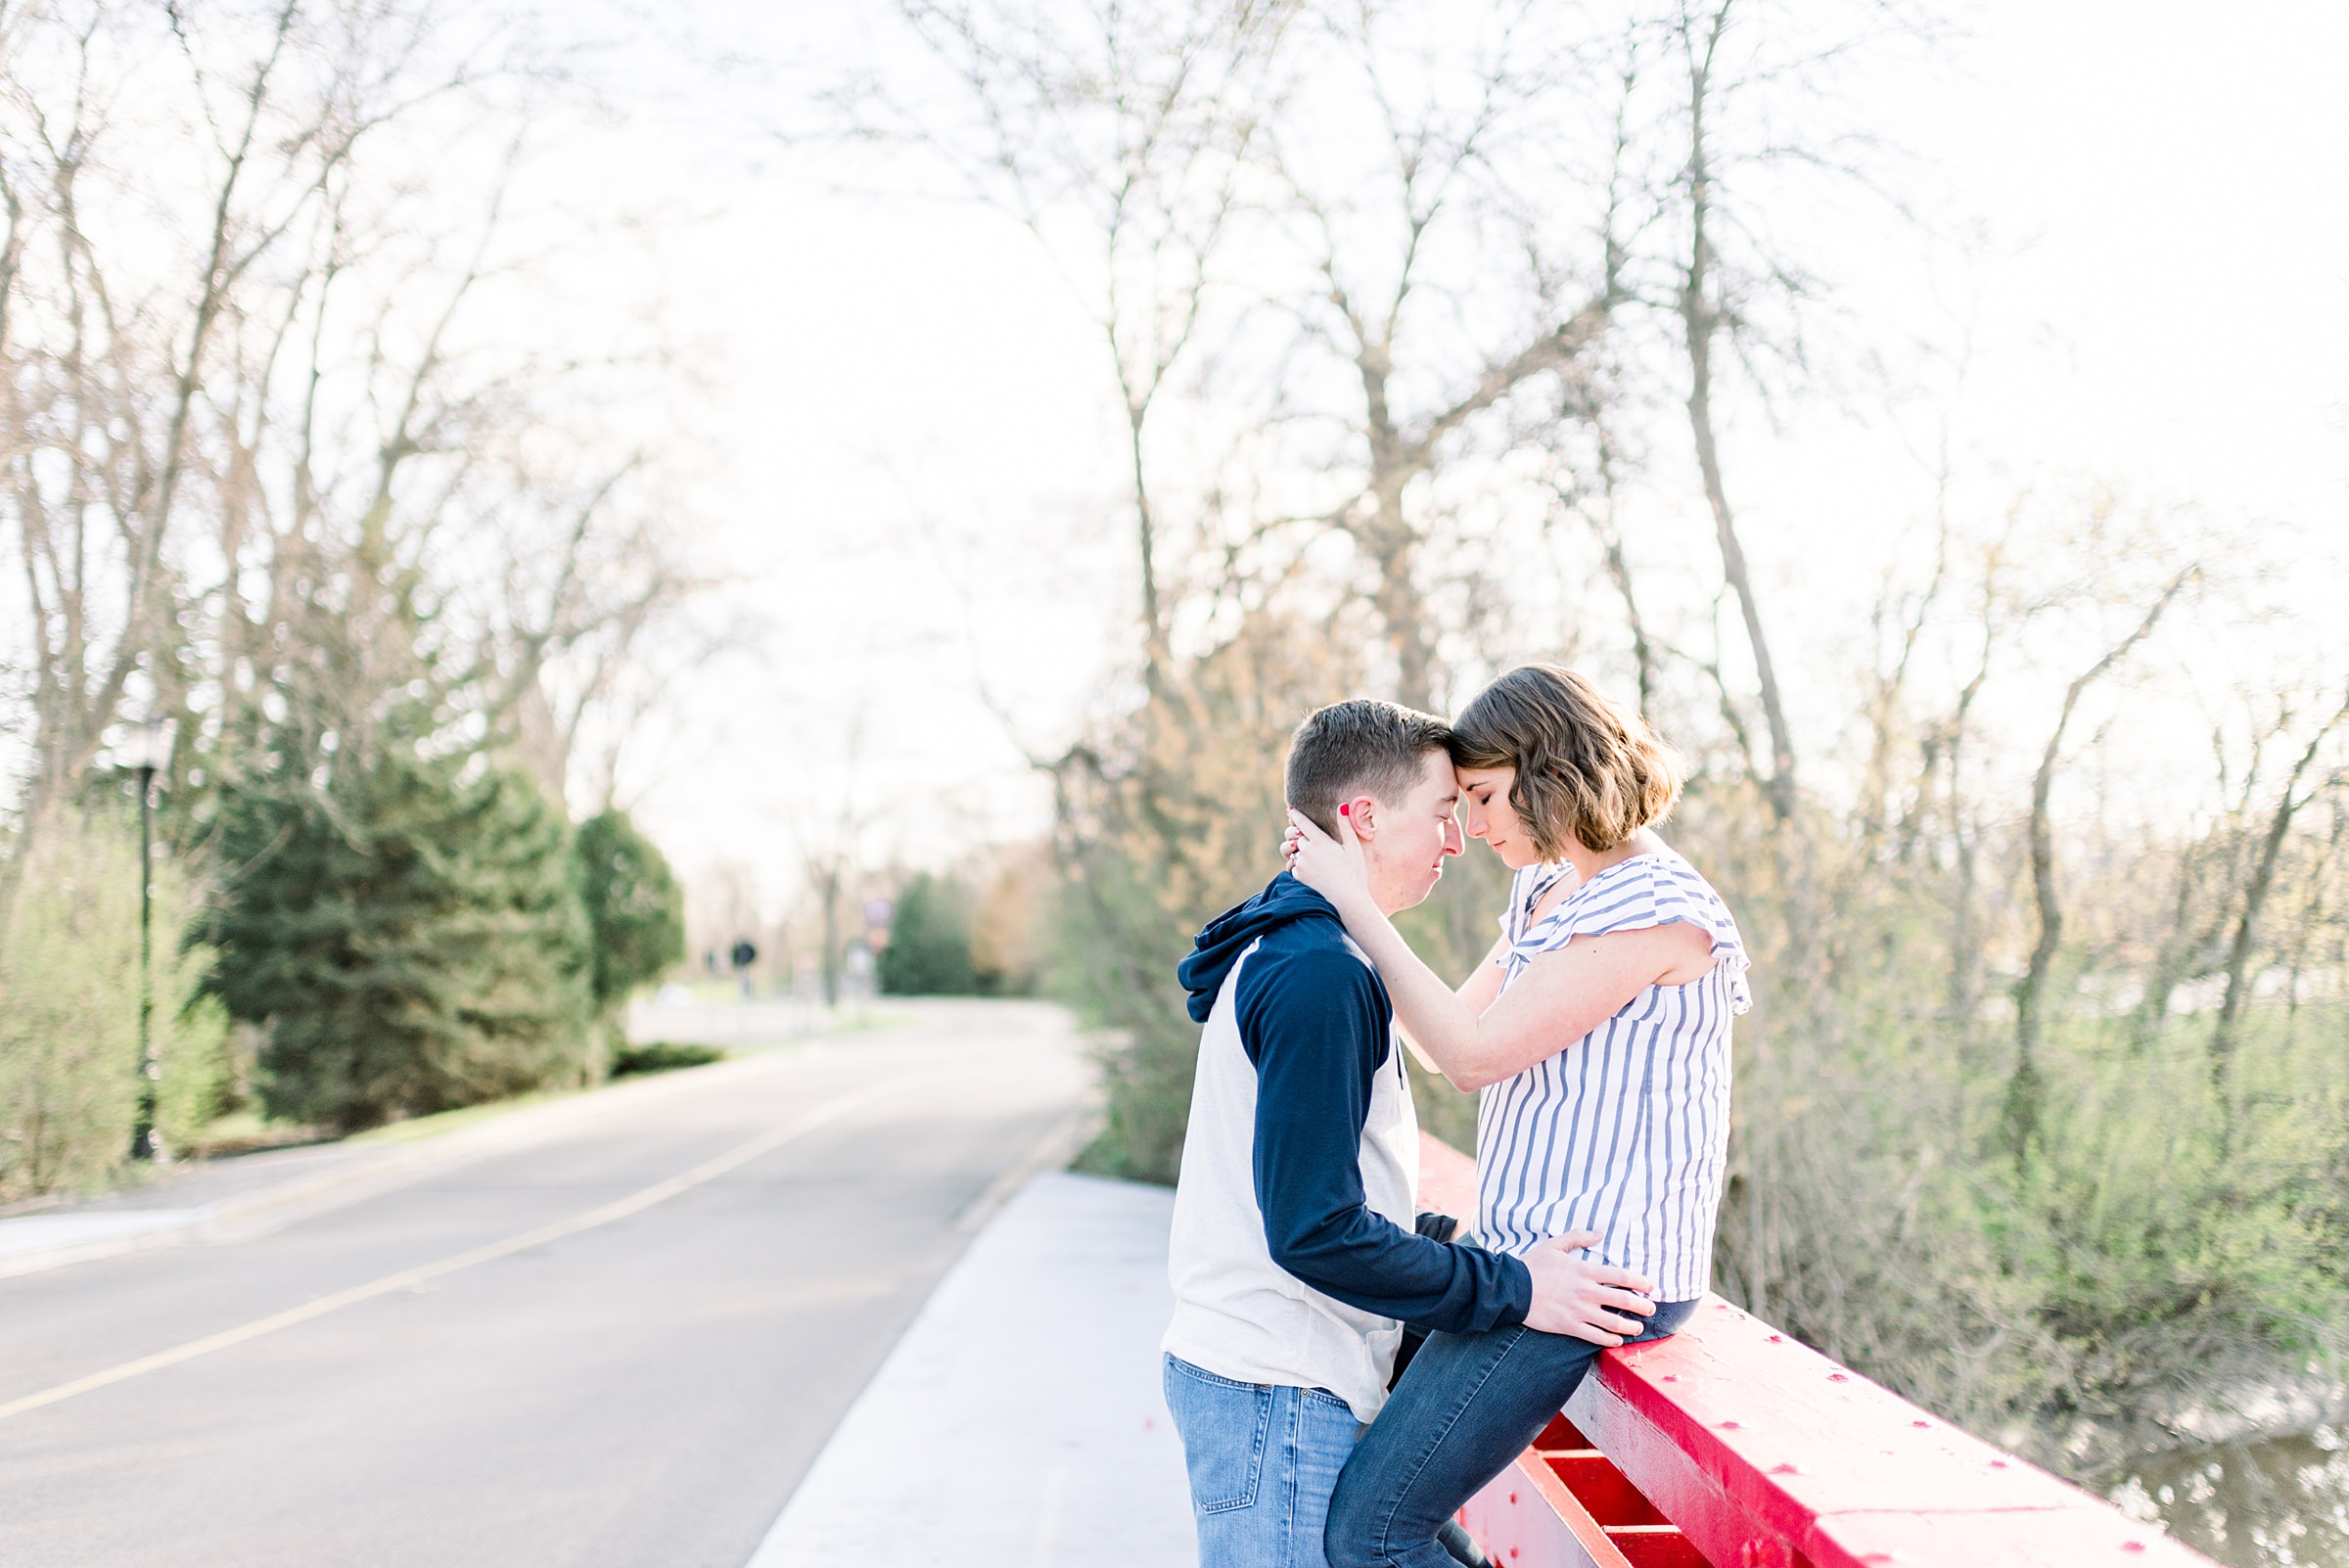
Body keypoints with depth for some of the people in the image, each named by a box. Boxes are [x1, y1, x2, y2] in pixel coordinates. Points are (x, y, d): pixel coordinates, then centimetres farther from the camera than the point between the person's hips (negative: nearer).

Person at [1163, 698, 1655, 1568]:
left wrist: (1450, 1239, 15)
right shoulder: (1319, 975, -19)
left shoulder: (1277, 954, 15)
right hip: (1278, 1396, -10)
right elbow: (1314, 1229, -23)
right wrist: (1510, 1290, -15)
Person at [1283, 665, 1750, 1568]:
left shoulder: (1658, 909, -17)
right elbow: (1452, 1038, 16)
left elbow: (1475, 1055, -20)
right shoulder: (1546, 889, 13)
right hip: (1533, 1255, 10)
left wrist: (1355, 902, -14)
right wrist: (1334, 888, 9)